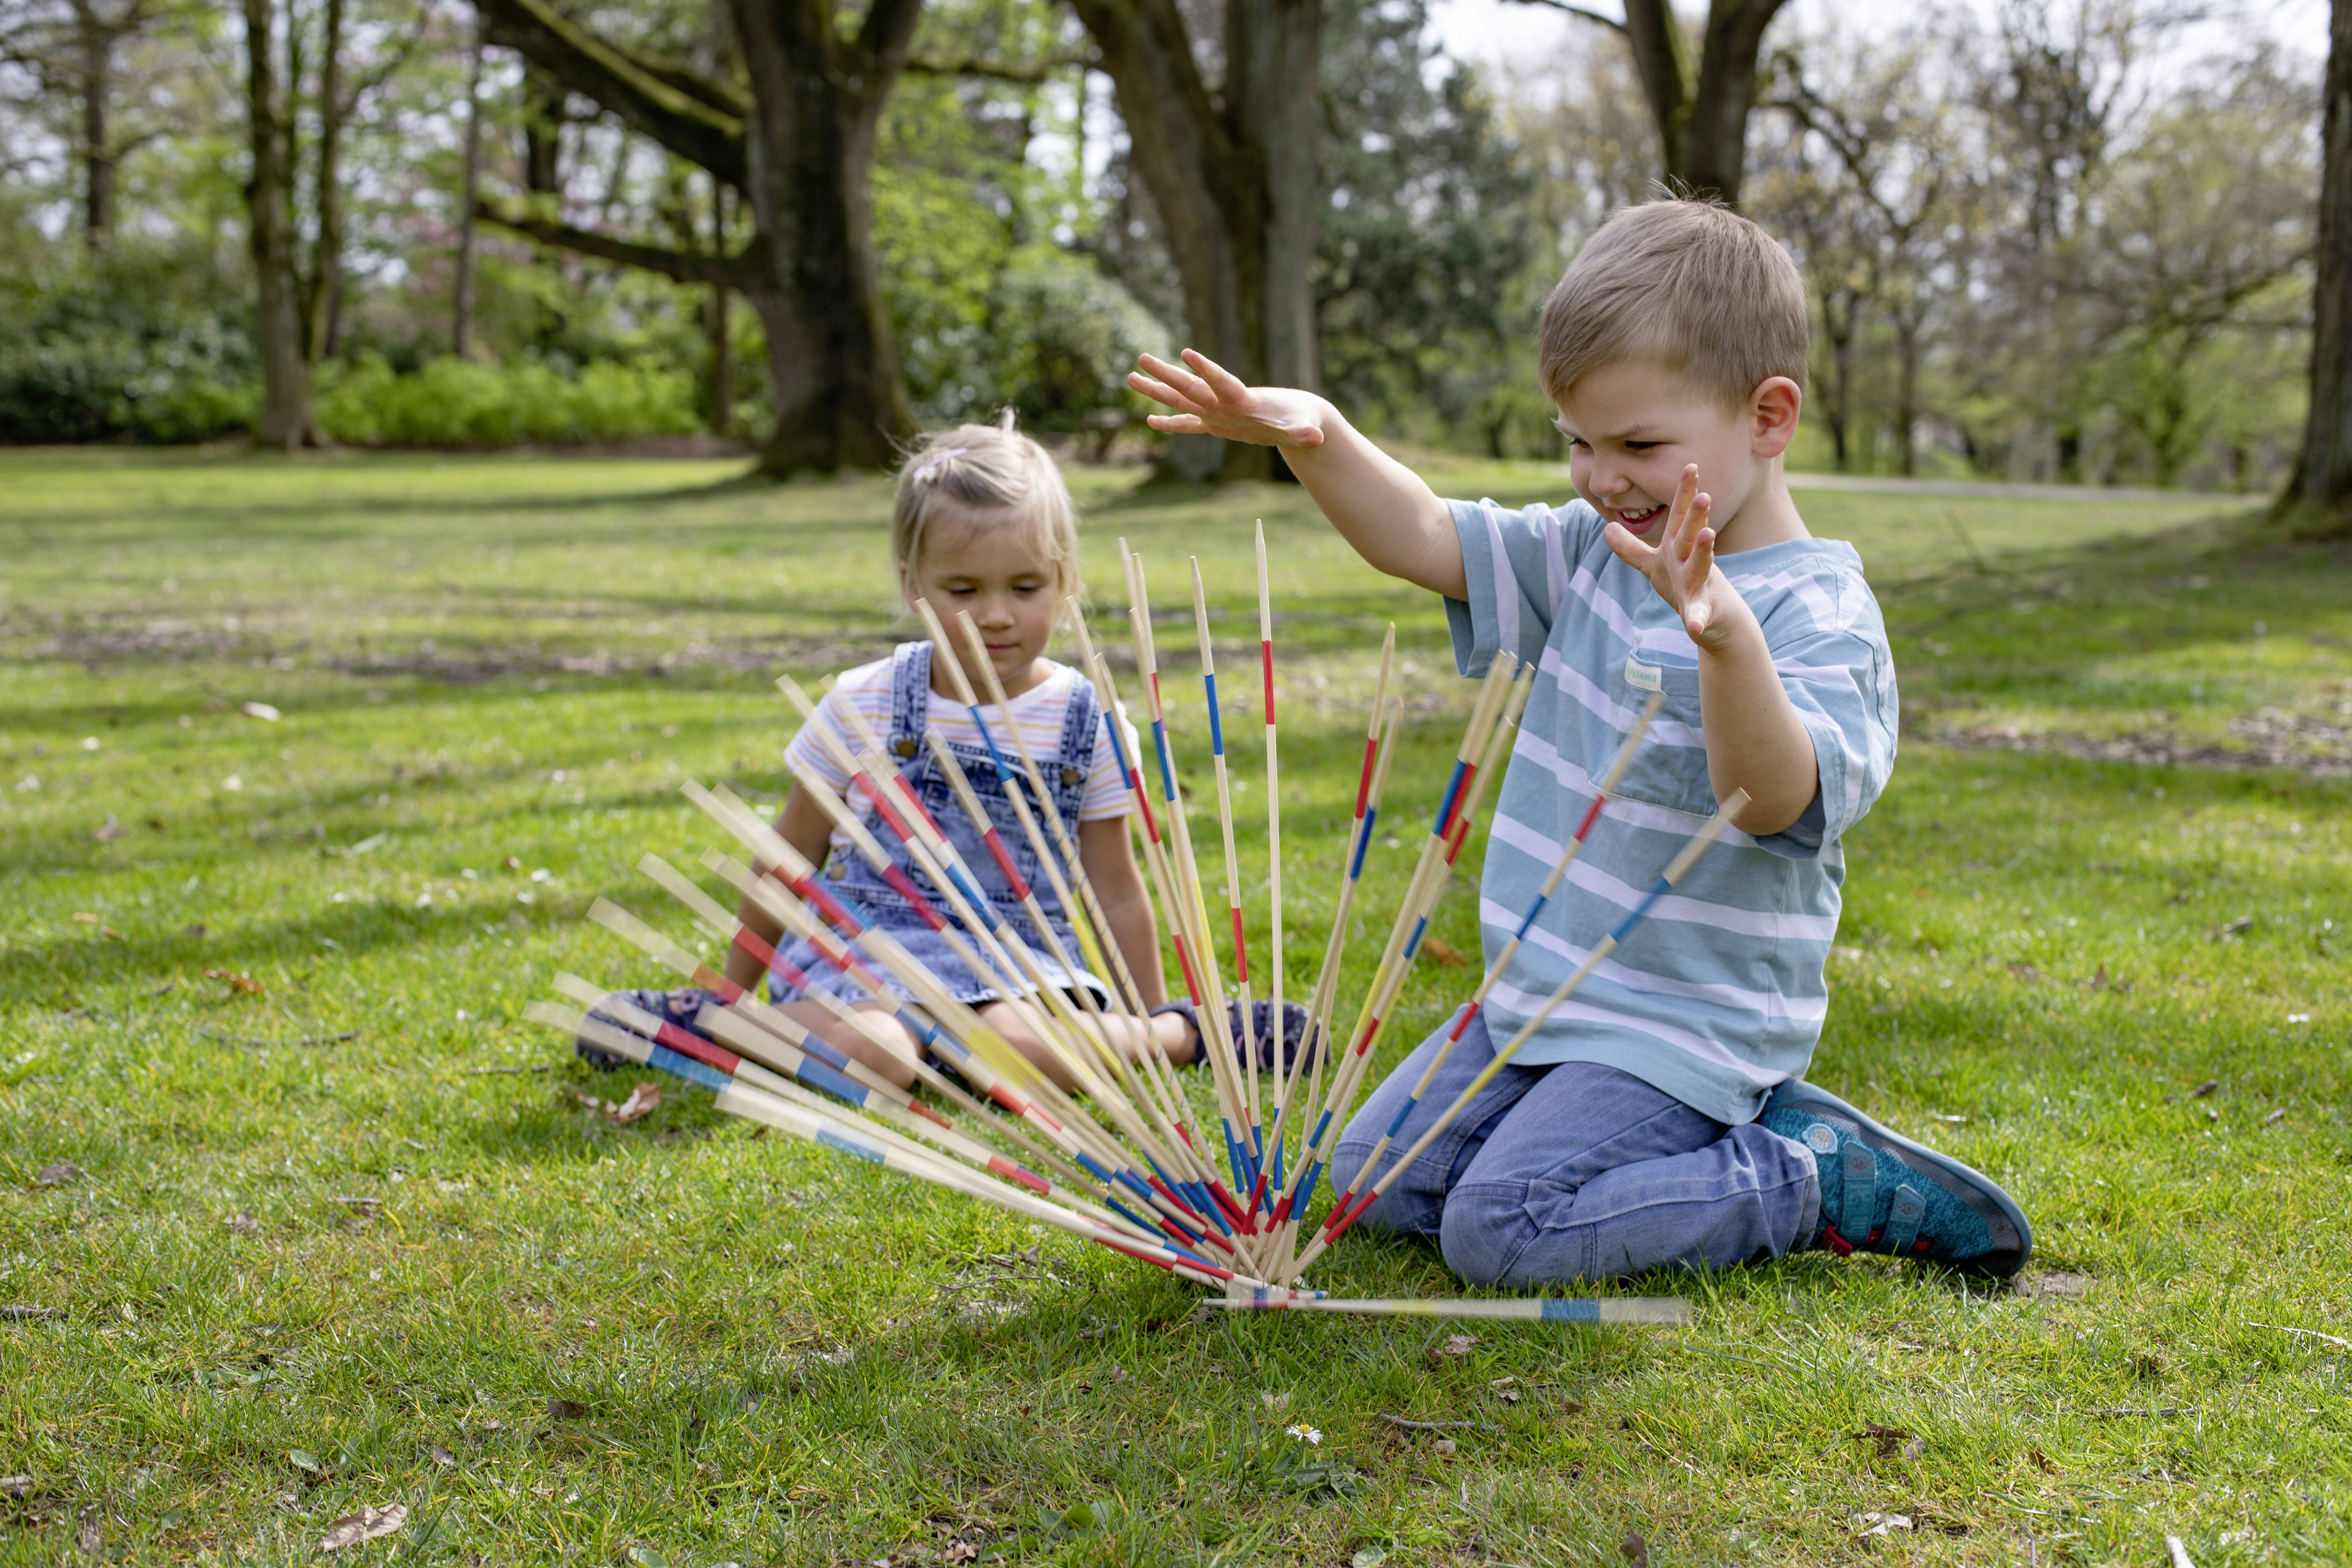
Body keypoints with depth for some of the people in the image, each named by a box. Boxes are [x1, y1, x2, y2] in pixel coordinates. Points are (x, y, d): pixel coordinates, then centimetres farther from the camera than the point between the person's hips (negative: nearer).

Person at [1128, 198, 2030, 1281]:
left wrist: (1729, 639, -54)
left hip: (1684, 1025, -9)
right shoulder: (1593, 553, 5)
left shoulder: (1817, 613, -19)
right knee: (1375, 1181, 11)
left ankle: (1818, 1184, -3)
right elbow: (1427, 540, 5)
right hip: (1544, 994, 9)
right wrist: (1314, 438, -14)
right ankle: (1724, 1137, 13)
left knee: (1502, 1230, -21)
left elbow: (1773, 802, -34)